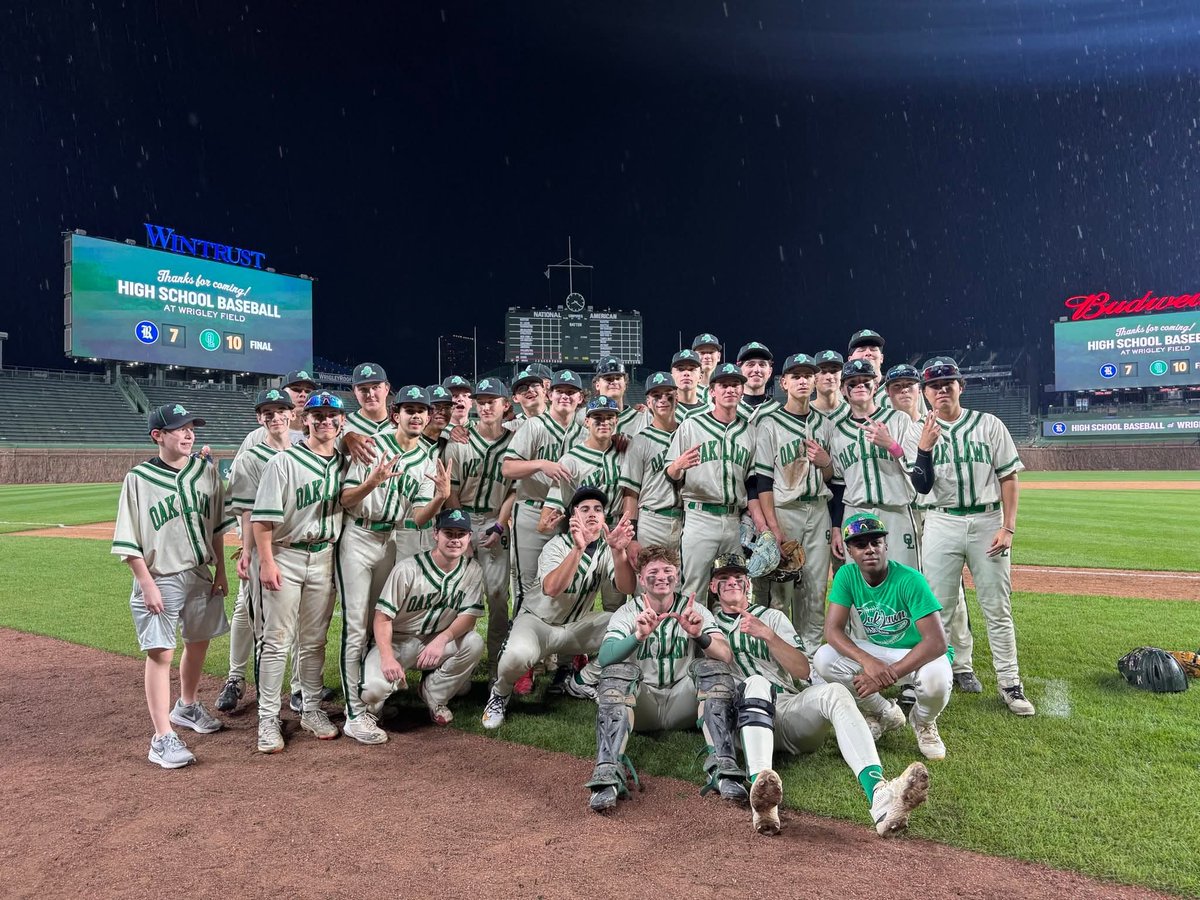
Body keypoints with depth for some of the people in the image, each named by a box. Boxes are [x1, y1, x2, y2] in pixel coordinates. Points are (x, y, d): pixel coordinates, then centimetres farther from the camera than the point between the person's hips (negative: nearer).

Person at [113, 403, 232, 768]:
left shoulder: (205, 471, 2)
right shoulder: (138, 479, -10)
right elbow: (127, 541, -9)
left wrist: (220, 570, 6)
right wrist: (147, 584, -14)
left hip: (201, 575, 5)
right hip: (160, 580, -5)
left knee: (198, 642, 17)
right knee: (160, 653, -6)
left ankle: (187, 707, 40)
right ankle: (163, 738, 0)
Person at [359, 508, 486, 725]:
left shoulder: (473, 571, -7)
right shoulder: (408, 568, -18)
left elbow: (469, 615, -9)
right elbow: (383, 617, -17)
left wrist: (442, 639, -30)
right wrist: (387, 658, -33)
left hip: (437, 642, 3)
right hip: (397, 641, -3)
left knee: (474, 643, -26)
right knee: (373, 689, -29)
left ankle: (434, 695, -2)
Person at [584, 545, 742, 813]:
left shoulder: (694, 610, 5)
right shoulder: (627, 613, 2)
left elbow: (726, 657, -10)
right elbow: (604, 657, -17)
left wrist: (699, 635, -31)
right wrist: (639, 635, -35)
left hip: (683, 703, 1)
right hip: (641, 705, -1)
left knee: (711, 667, -23)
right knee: (618, 670, -28)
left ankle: (723, 767, -34)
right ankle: (608, 774, -41)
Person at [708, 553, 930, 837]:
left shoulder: (772, 617, 24)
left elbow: (803, 670, 10)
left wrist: (768, 636, -4)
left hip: (791, 711, 2)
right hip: (744, 718, -2)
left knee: (834, 691, -29)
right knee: (755, 683, -36)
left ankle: (879, 795, -52)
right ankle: (761, 797, -60)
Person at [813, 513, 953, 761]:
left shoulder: (910, 580, -26)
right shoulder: (846, 575, -13)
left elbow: (937, 642, -31)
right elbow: (833, 630, -20)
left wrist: (890, 674, -38)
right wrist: (868, 662, -38)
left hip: (919, 653, -4)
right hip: (876, 650, 4)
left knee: (936, 679, -38)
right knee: (824, 659, -21)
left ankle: (924, 722, 3)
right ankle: (885, 715, 6)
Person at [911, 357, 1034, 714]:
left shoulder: (988, 424, 3)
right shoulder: (921, 433, 5)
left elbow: (1009, 477, 2)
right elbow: (922, 487, -2)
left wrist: (1008, 527, -6)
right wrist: (924, 448, -17)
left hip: (988, 523, -1)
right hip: (942, 524, 1)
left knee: (997, 607, 2)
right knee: (942, 605, 6)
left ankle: (1010, 684, 8)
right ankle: (960, 665, 23)